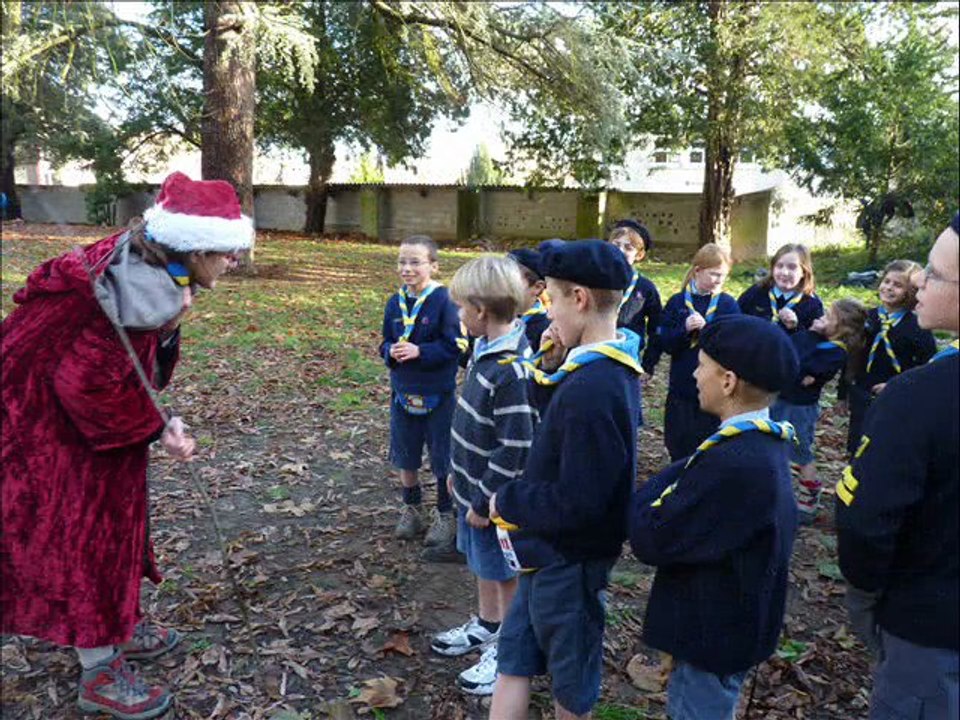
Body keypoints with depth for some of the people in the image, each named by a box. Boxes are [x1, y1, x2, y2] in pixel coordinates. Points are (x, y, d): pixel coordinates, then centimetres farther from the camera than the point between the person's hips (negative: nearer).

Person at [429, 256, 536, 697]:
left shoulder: (511, 371, -29)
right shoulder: (487, 351, 1)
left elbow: (516, 449, -28)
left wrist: (485, 500, -19)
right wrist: (460, 474, 18)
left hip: (494, 496, -9)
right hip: (474, 484, 9)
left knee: (504, 573, 10)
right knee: (482, 564, 25)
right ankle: (487, 626, 46)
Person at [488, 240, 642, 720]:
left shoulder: (593, 389, -31)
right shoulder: (610, 365, -1)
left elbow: (577, 503, -30)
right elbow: (554, 413, 12)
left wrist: (506, 502, -14)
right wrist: (550, 366, -6)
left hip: (568, 558, -9)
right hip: (552, 550, 9)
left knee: (569, 680, 17)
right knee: (513, 657, 22)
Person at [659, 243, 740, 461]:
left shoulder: (728, 304, -1)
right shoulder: (677, 302, 1)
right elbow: (664, 342, -3)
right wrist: (684, 329, -19)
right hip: (681, 388, 1)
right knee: (679, 446, 12)